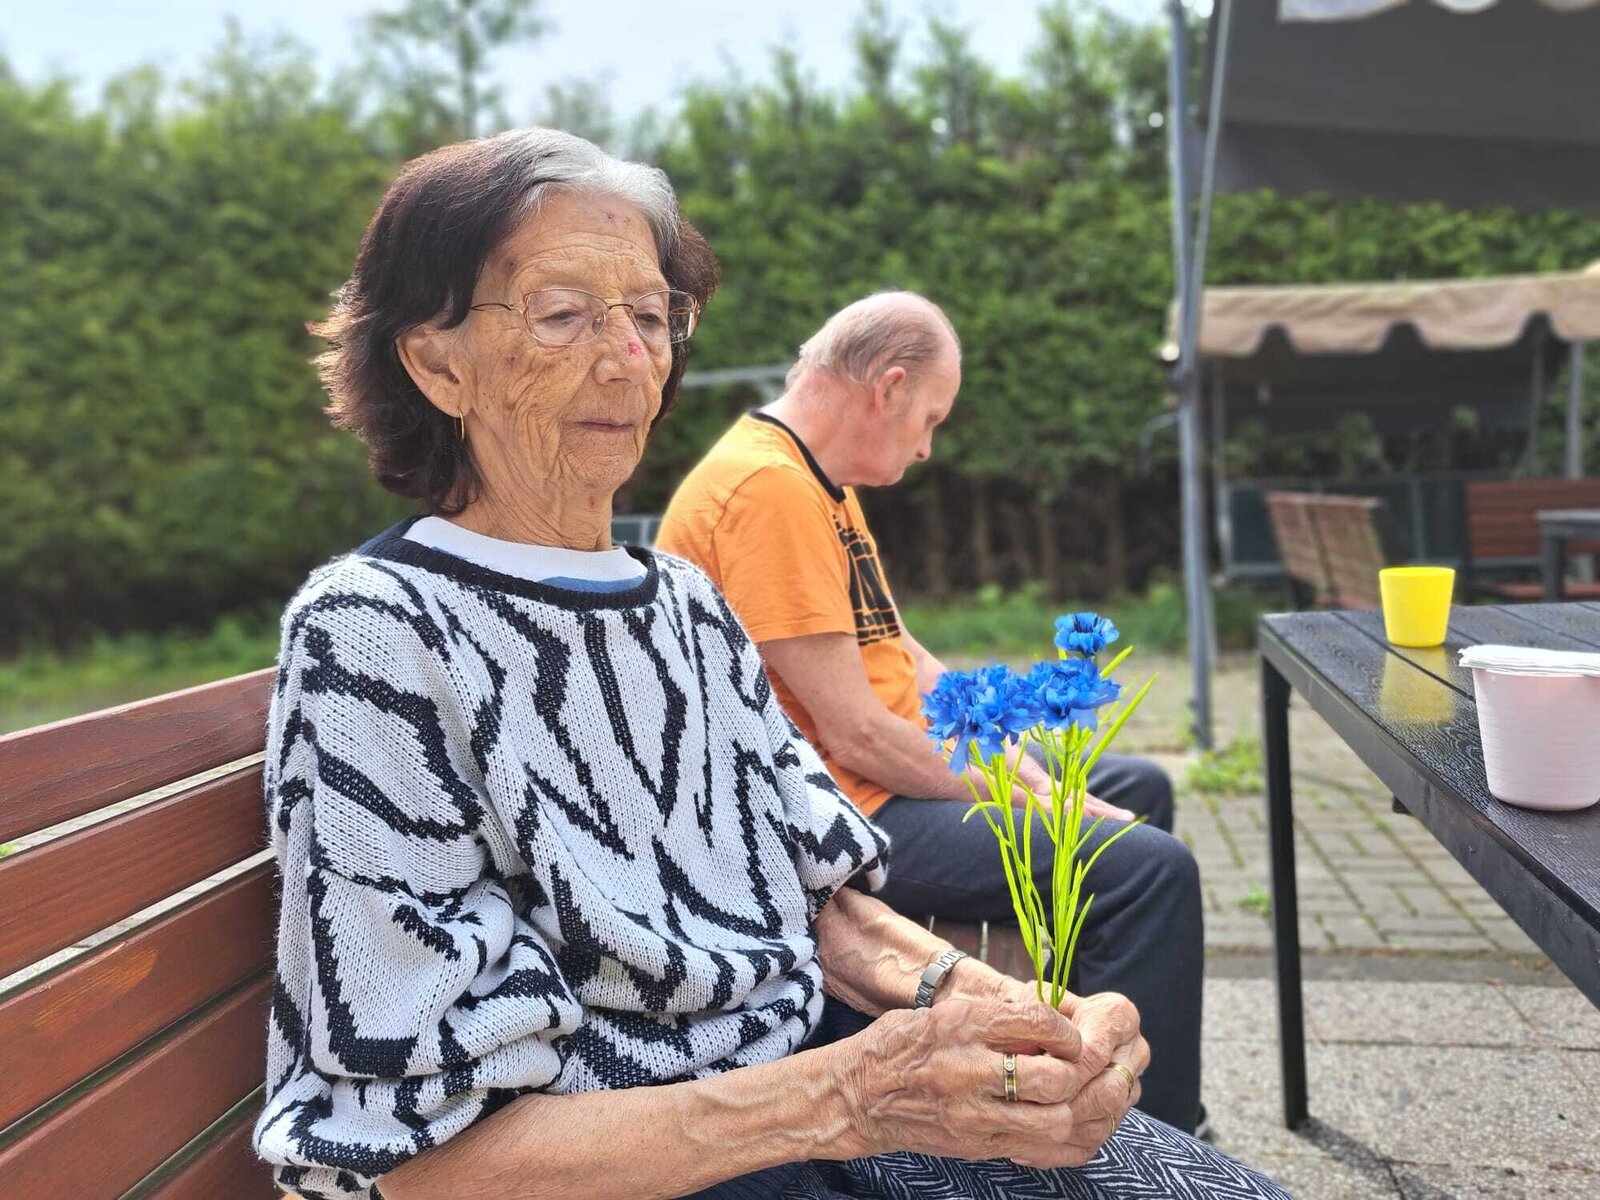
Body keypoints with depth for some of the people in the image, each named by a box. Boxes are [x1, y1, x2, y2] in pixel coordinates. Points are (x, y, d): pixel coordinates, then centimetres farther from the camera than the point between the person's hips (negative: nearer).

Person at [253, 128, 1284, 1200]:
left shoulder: (689, 604, 6)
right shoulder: (376, 636, -15)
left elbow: (826, 908, 8)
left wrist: (987, 1009, -12)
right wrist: (849, 1095, -24)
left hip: (807, 1077, 6)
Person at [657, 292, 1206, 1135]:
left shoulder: (817, 479, 12)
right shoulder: (769, 487, -21)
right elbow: (854, 733, -24)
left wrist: (1026, 769, 4)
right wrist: (1037, 802, -14)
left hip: (880, 776, 11)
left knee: (1140, 789, 21)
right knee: (1152, 870, -20)